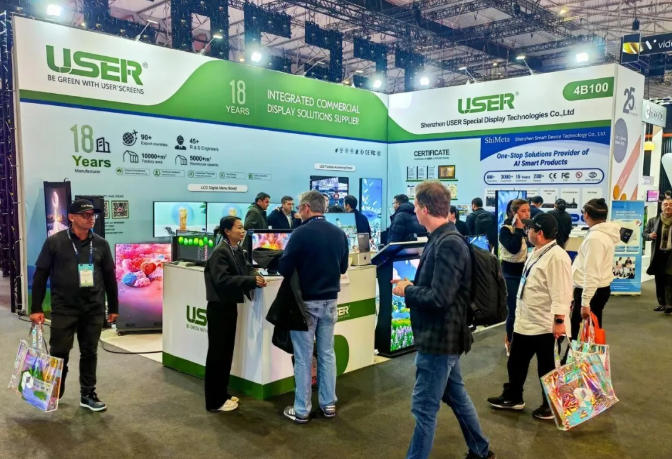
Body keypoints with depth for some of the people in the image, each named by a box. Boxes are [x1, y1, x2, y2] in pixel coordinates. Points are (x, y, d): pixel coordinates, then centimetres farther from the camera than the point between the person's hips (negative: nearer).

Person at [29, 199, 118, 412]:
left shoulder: (100, 244, 5)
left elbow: (109, 277, 10)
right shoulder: (54, 242, -3)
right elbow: (40, 275, 0)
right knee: (59, 353, 5)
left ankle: (88, 395, 22)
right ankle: (54, 394, 26)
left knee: (89, 353, 9)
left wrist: (113, 307, 11)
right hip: (63, 309, -2)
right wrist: (36, 308, -3)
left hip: (94, 310, 2)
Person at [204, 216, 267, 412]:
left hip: (230, 306, 9)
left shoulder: (238, 251, 8)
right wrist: (251, 280, -28)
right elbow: (222, 280, -26)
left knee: (227, 351, 16)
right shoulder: (220, 252, -18)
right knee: (217, 352, 0)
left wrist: (256, 276, -10)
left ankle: (222, 393, 29)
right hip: (219, 307, -9)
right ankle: (214, 401, 10)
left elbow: (246, 268, 12)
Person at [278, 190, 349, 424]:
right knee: (327, 353, 14)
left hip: (306, 302, -5)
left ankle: (301, 410, 11)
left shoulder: (301, 233, -16)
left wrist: (299, 265, 6)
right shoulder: (339, 233, 2)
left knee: (303, 357, 3)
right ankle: (328, 404, 23)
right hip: (329, 301, 5)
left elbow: (284, 269, -14)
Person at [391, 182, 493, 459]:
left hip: (438, 338, -10)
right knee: (456, 395, 24)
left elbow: (438, 298, -28)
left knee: (424, 408, 1)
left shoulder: (447, 244, -23)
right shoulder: (443, 239, 7)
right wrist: (412, 285, 0)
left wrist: (407, 290, -13)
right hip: (443, 336, 10)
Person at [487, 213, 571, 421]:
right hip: (524, 321, 10)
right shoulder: (538, 253, 11)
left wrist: (559, 321, -26)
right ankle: (513, 397, 35)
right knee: (516, 362, 19)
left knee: (546, 367, 8)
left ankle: (550, 405, 25)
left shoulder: (556, 257, -21)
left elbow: (561, 292, -24)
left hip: (544, 324, -10)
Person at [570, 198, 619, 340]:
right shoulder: (604, 233, 8)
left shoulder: (595, 237, -22)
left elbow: (592, 273, -24)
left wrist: (585, 302, -22)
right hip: (600, 289, 9)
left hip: (591, 291, -9)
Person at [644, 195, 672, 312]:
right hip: (658, 254, 3)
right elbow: (644, 233, 15)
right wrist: (649, 236, -7)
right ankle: (661, 303, 21)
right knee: (659, 280, 10)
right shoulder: (653, 221, 5)